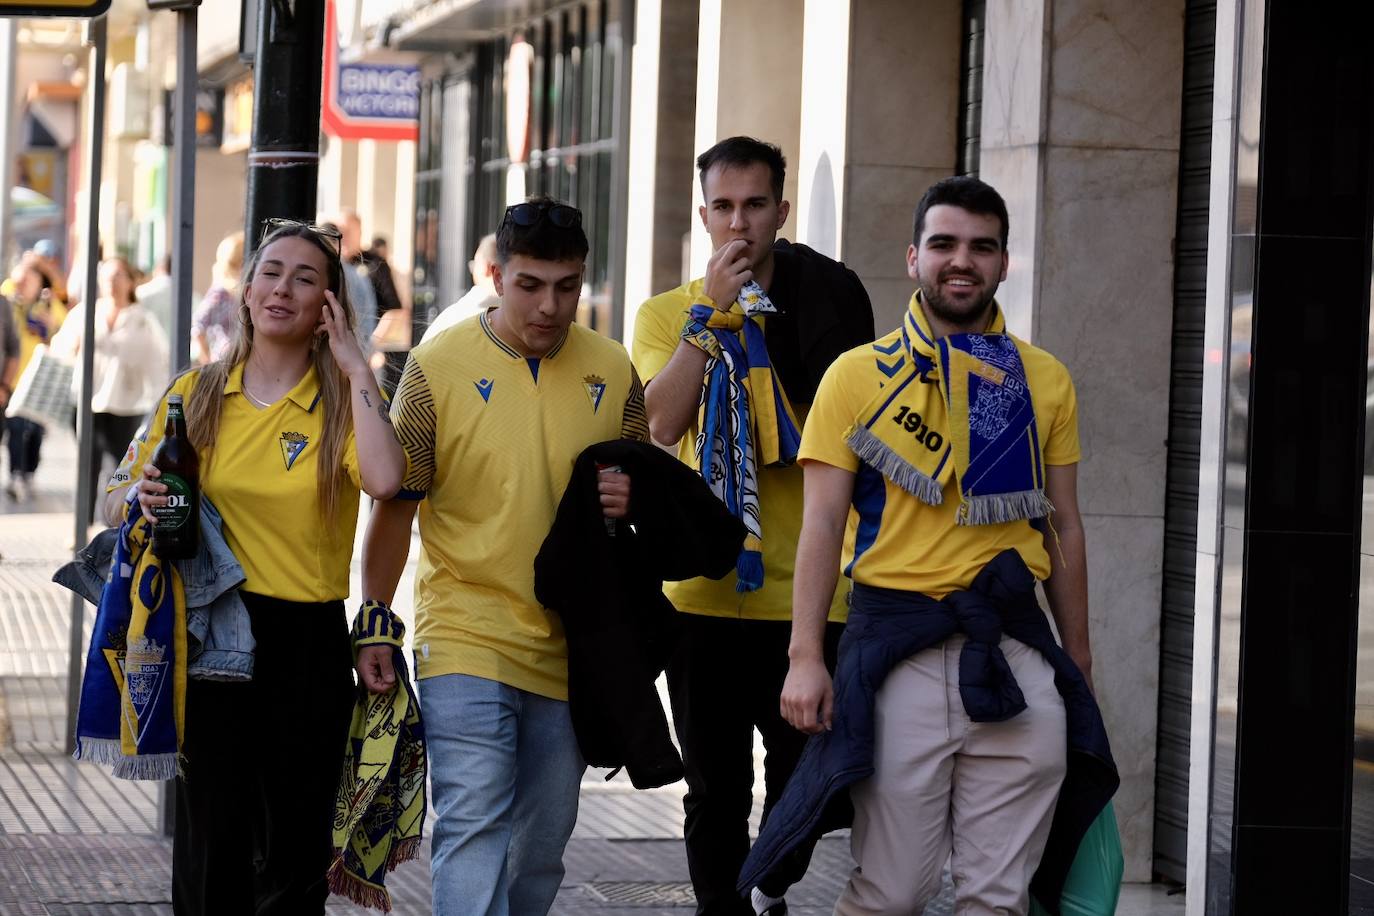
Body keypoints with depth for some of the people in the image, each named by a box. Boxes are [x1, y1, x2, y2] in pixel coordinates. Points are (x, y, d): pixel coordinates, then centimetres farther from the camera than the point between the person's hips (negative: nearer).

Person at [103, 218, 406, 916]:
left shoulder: (342, 403, 3)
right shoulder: (197, 395, 7)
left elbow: (384, 479, -20)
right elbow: (117, 504, 13)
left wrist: (355, 366, -12)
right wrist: (139, 498, -10)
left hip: (309, 644, 0)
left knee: (294, 856, 6)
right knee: (211, 846, -1)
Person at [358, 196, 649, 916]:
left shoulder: (612, 371, 4)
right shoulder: (438, 366, -6)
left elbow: (641, 485, 16)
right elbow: (394, 507, -1)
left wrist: (630, 499, -8)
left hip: (568, 649, 4)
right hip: (465, 642, -4)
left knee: (542, 845, 12)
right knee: (473, 828, -14)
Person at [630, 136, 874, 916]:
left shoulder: (826, 303, 4)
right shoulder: (668, 314, 5)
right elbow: (661, 422, -12)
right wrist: (711, 310, -15)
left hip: (806, 592, 0)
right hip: (704, 592, 0)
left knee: (802, 780, 10)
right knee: (716, 787, 3)